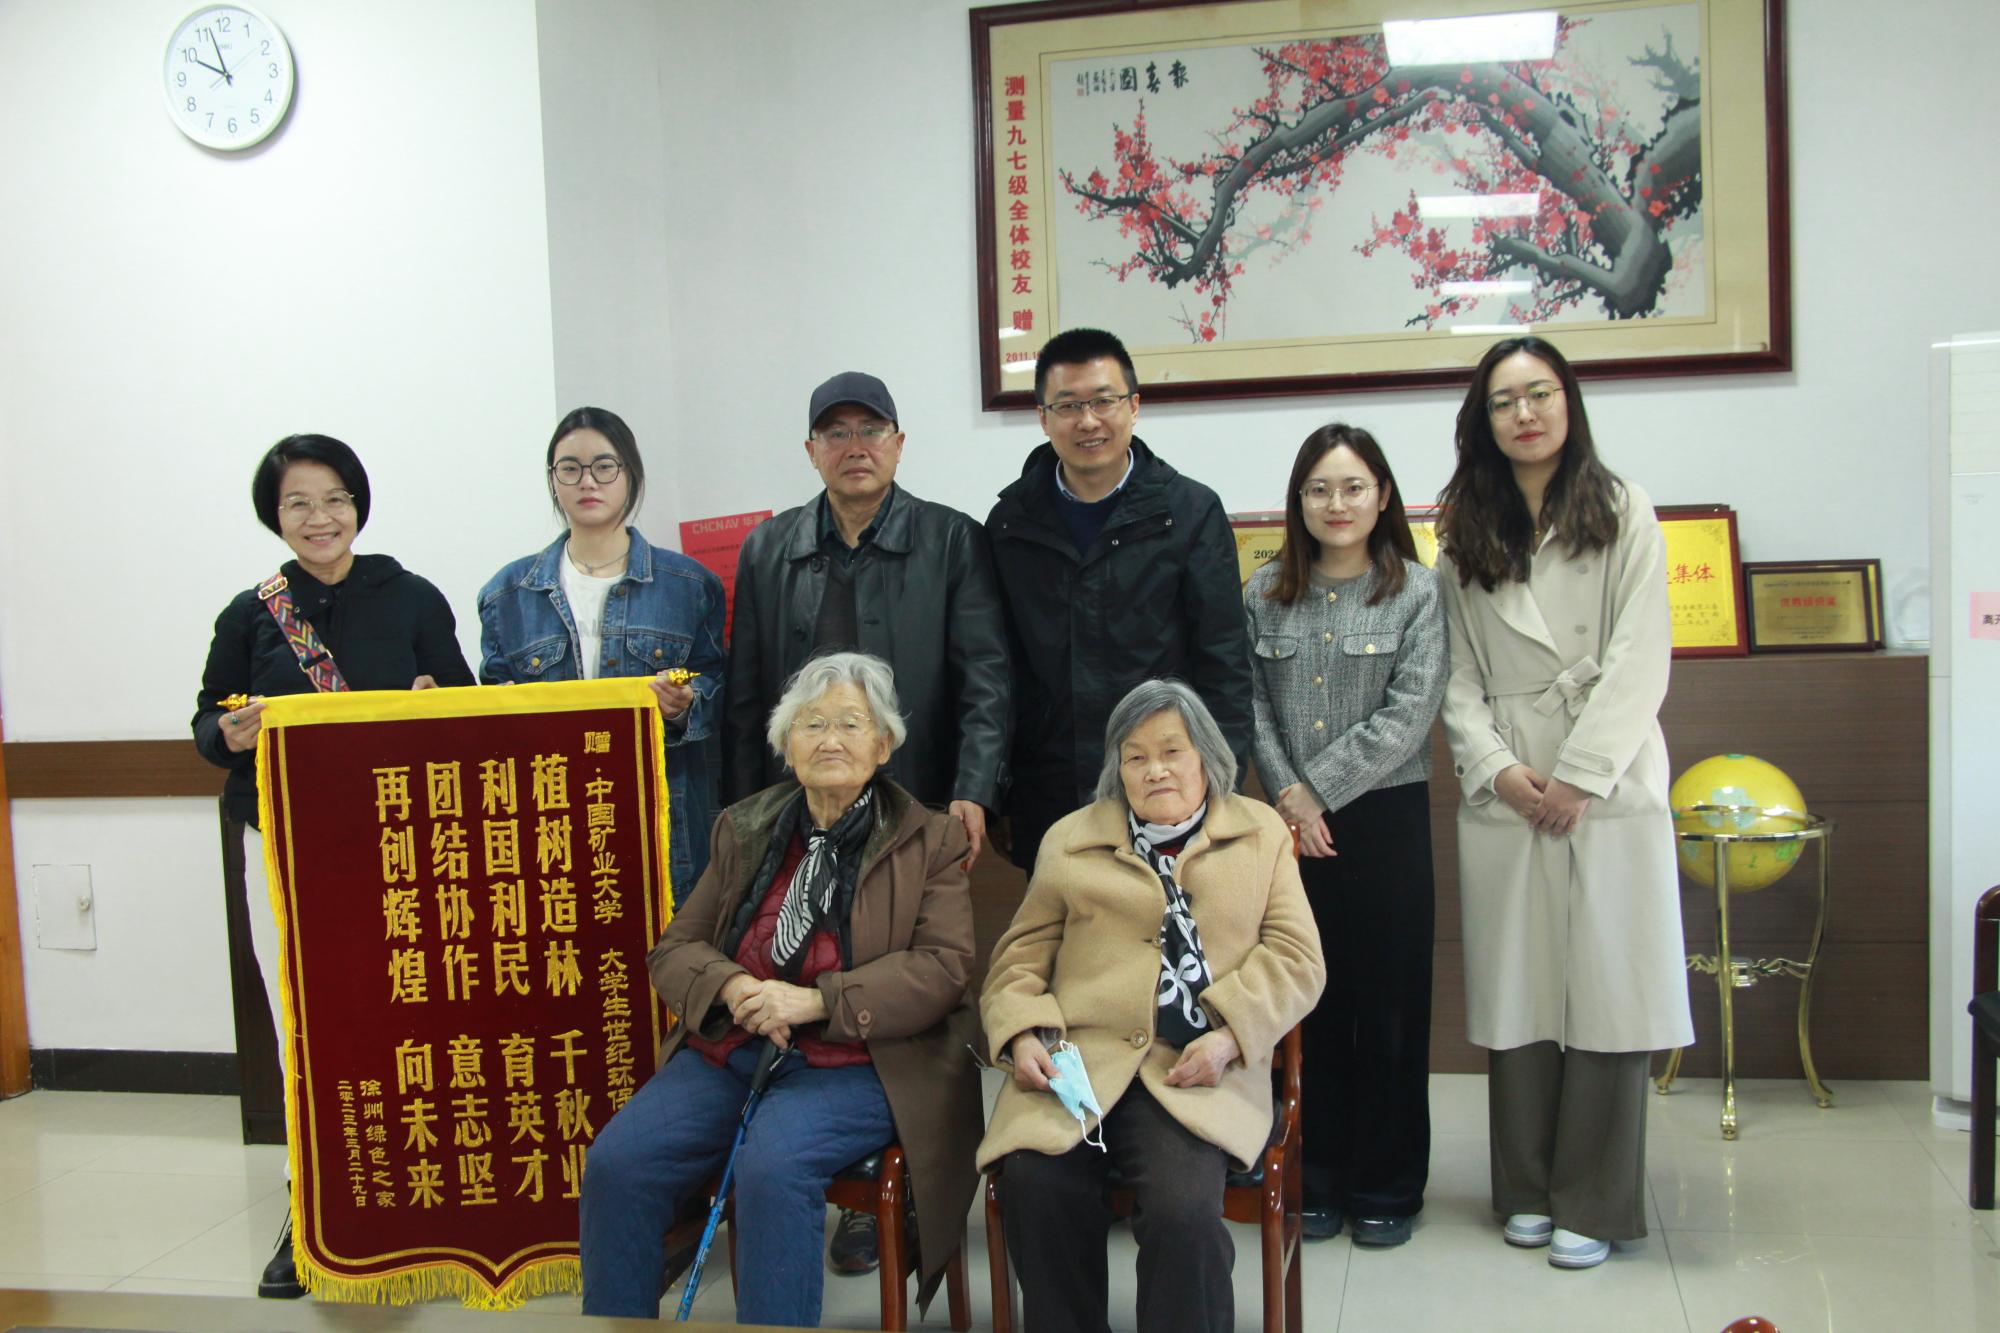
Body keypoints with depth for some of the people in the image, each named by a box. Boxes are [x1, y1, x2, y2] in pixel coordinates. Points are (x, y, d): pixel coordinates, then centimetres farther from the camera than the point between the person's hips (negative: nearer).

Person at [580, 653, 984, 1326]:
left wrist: (815, 1001, -17)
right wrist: (732, 988, -11)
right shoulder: (745, 830, 15)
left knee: (772, 1168, -33)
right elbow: (673, 949, 13)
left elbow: (942, 967, -6)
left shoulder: (931, 840, 4)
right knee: (614, 1163, -18)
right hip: (729, 1053, 4)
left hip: (855, 1064, -4)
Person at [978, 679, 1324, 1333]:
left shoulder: (1262, 833, 16)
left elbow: (1295, 958, 7)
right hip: (1074, 1065, 2)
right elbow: (1021, 955, 18)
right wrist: (1021, 1034, -1)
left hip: (1196, 1074, -1)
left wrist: (1228, 1037, -8)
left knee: (1183, 1208, -29)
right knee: (1034, 1186, -26)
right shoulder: (1071, 840, 20)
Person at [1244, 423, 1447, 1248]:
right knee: (1311, 1002, 7)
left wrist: (1318, 789, -11)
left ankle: (1387, 1187, 17)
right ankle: (1319, 1179, 20)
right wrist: (1287, 795, -9)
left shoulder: (1416, 592, -1)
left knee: (1388, 1003, 4)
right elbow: (1251, 704, 3)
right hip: (1293, 824, 2)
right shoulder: (1266, 593, 7)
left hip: (1385, 816, -2)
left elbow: (1410, 715, -9)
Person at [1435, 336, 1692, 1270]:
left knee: (1605, 991, -1)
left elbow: (1638, 662, -4)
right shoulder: (1466, 538, 11)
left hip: (1608, 789, -2)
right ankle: (1529, 1191, 18)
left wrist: (1578, 776, -11)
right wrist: (1497, 768, -7)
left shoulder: (1625, 515, 4)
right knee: (1516, 991, 5)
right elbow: (1458, 677, 7)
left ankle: (1593, 1204, 10)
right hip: (1503, 796, 2)